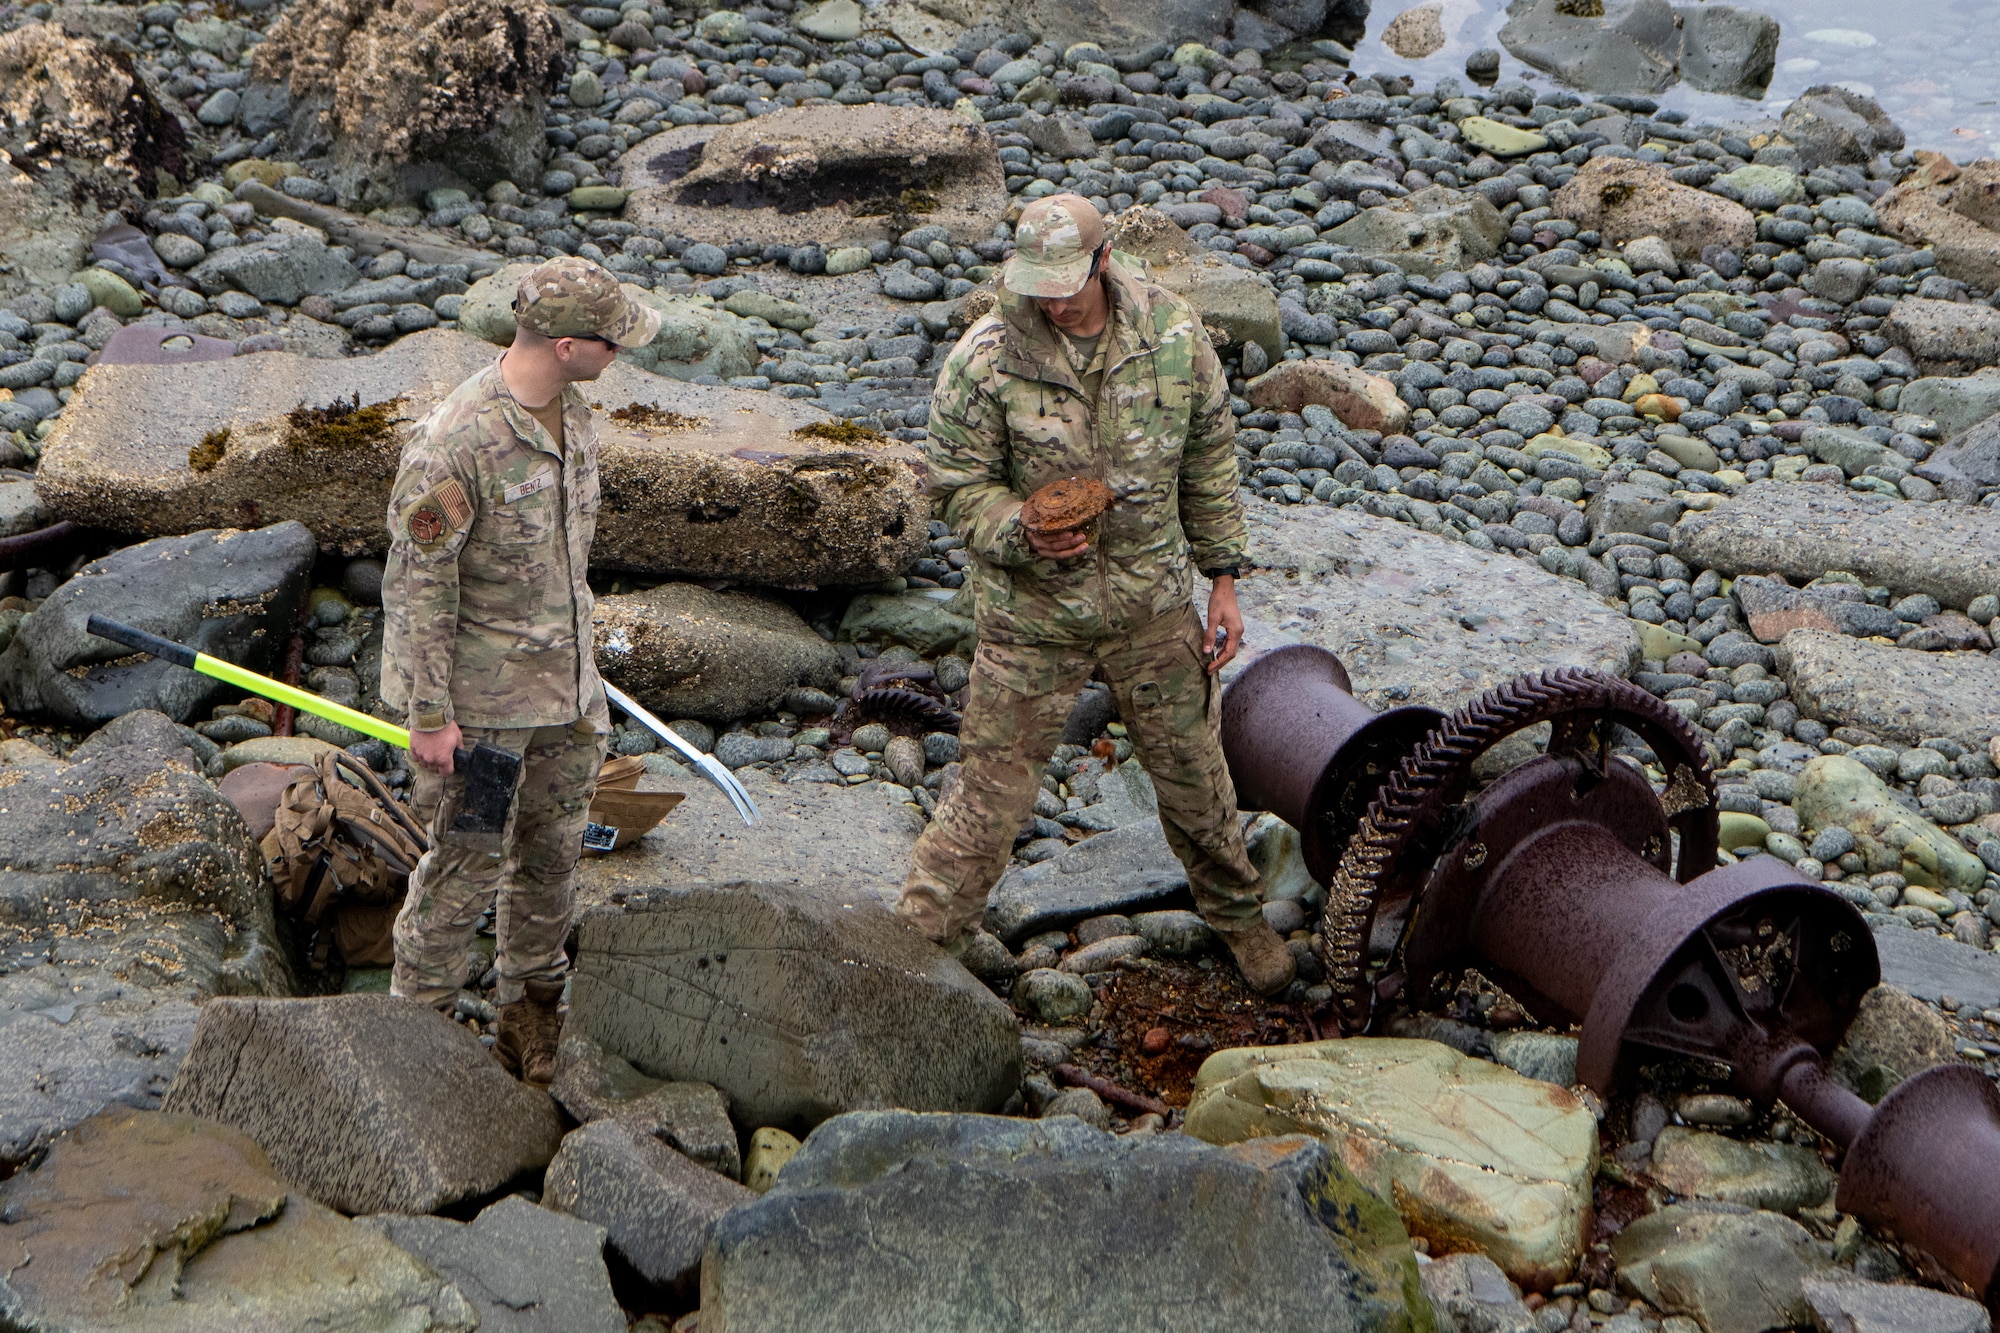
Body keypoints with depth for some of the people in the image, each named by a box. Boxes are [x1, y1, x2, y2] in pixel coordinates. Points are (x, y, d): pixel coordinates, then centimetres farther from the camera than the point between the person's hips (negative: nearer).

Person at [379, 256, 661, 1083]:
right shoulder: (455, 444, -25)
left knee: (553, 850, 17)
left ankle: (531, 1013, 33)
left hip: (563, 681, 8)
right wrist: (429, 715, -17)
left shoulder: (570, 411, 1)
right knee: (470, 858, 4)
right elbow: (418, 585, -20)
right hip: (480, 693, -8)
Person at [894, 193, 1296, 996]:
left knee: (1194, 772, 17)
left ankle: (1237, 916, 41)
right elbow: (959, 485, -9)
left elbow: (1209, 459, 5)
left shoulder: (1172, 334, -7)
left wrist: (1222, 579, 6)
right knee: (995, 791, 1)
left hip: (1153, 603, 3)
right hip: (1032, 614, -3)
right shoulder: (986, 358, -17)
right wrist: (1024, 533, -28)